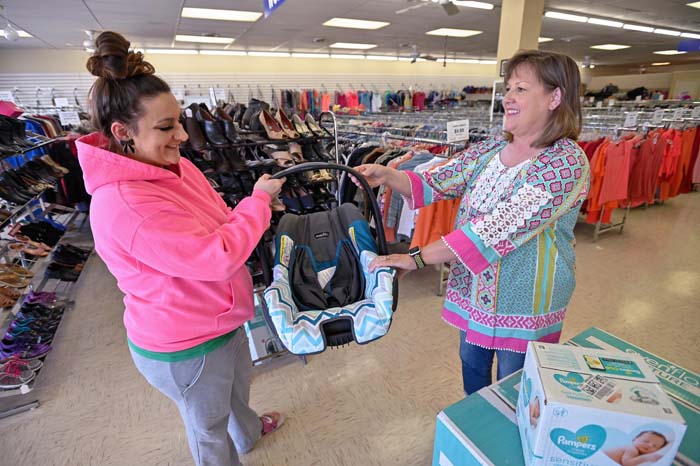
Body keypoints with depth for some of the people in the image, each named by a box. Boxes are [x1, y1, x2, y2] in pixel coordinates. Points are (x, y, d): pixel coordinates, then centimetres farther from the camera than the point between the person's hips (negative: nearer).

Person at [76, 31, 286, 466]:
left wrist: (256, 207, -6)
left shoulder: (175, 166, -4)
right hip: (185, 348, -9)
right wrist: (259, 200, -22)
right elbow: (219, 257, -35)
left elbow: (218, 224, 10)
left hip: (220, 321, 9)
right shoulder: (123, 203, -33)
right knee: (210, 428, 22)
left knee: (239, 387, 35)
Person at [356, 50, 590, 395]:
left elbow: (499, 228, -32)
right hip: (472, 290, 6)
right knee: (471, 366, 26)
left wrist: (417, 258, -34)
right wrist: (388, 176, -23)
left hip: (524, 302, -6)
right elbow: (435, 182, -4)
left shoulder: (567, 163, -22)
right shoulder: (491, 149, 0)